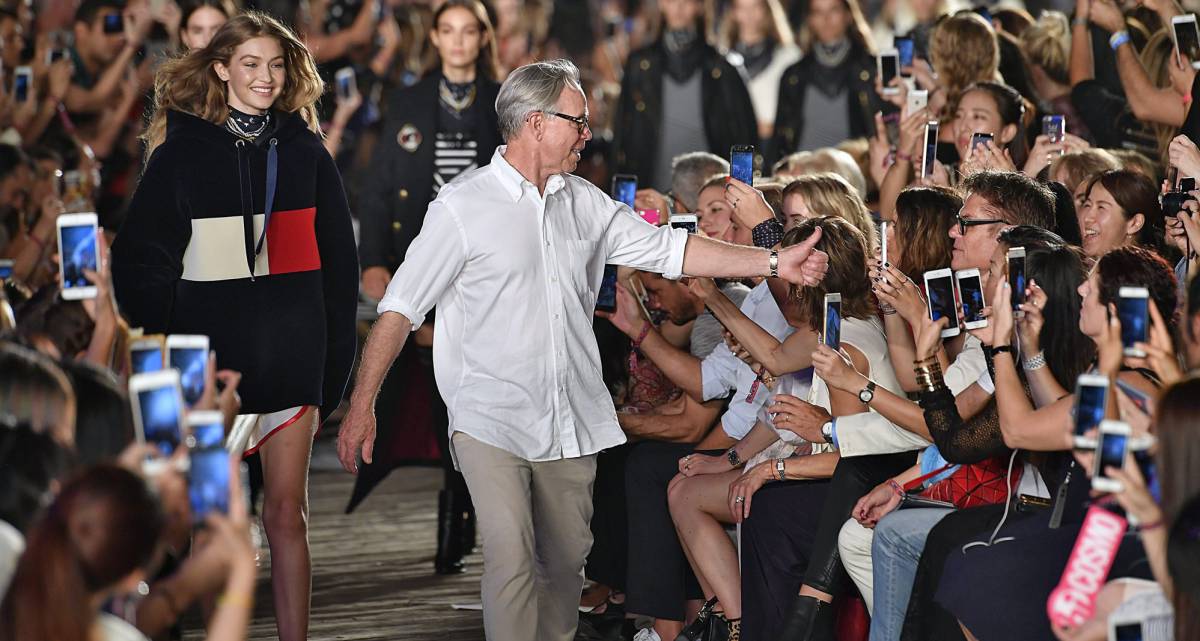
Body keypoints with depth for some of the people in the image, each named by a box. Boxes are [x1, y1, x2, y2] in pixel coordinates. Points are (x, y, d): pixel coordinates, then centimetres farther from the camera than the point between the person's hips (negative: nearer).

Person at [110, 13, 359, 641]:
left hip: (290, 352, 2)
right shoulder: (184, 150, 2)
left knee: (287, 513, 1)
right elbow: (138, 258, 2)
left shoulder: (304, 149, 9)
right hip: (212, 351, -2)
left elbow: (337, 259, 11)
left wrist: (333, 359, 5)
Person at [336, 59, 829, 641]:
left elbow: (665, 248, 12)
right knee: (512, 561, -17)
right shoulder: (464, 206, -5)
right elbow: (400, 308, -6)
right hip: (492, 418, -6)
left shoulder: (584, 203, 12)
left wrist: (774, 262, 4)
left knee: (566, 559, 10)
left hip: (572, 420, 6)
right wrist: (362, 405, -12)